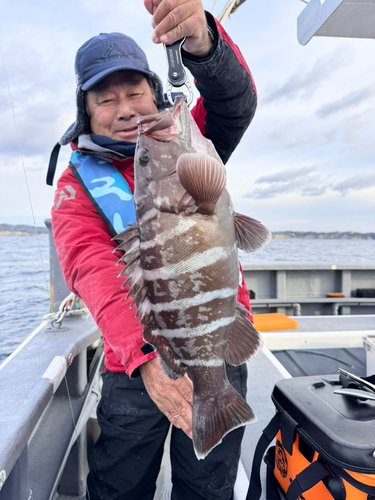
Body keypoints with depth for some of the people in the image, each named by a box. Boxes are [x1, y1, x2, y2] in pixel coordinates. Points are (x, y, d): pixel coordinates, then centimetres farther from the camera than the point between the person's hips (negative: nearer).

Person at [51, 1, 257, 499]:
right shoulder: (77, 185, -5)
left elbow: (234, 103, -16)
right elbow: (93, 270, -21)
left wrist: (202, 42, -38)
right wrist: (147, 355, -36)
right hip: (135, 364, 0)